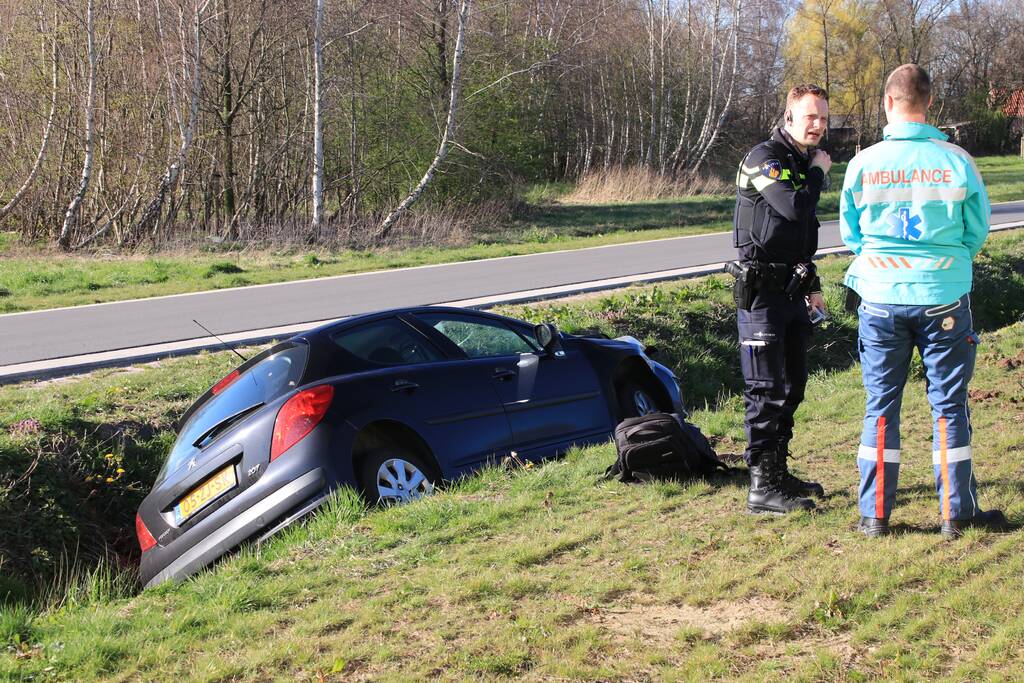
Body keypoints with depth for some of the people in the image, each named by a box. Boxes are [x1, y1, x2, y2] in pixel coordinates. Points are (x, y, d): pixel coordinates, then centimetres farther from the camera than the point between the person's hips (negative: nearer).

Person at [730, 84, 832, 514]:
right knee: (766, 389, -8)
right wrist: (818, 172, -11)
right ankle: (762, 487, -4)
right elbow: (795, 206, -29)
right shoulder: (765, 159, -13)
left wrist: (811, 285, 25)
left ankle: (778, 473, 24)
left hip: (791, 290, 9)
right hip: (761, 292, -9)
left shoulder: (802, 163, 17)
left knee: (792, 385, 14)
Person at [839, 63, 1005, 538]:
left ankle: (875, 513, 12)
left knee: (881, 405, 9)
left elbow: (848, 232, 7)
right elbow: (978, 229, 3)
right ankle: (956, 513, 14)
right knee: (949, 405, 8)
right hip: (944, 298, -1)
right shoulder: (955, 161, -8)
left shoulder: (863, 164, -6)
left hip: (881, 299, 1)